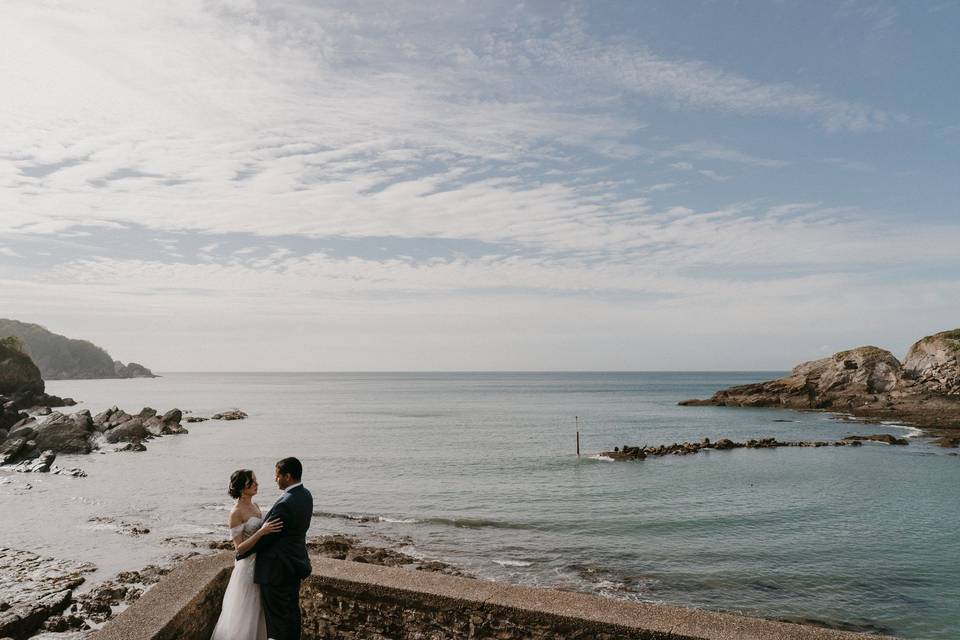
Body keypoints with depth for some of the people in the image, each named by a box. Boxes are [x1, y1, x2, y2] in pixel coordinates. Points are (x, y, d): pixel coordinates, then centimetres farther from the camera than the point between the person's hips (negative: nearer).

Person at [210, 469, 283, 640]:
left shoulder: (255, 505, 5)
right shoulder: (236, 513, -18)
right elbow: (239, 548, -21)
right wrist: (261, 532, -31)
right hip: (249, 566, -7)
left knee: (260, 611, 19)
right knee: (246, 612, 7)